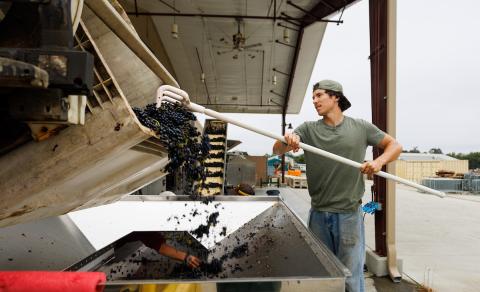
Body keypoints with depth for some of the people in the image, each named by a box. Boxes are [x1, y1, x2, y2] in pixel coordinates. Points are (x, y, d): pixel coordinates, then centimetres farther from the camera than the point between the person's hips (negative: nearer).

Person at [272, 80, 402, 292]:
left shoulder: (360, 127, 1)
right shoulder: (308, 129, 2)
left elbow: (394, 146, 7)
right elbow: (277, 151, -9)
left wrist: (379, 161, -15)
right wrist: (287, 141, -33)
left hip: (349, 213, -1)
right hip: (319, 214, 2)